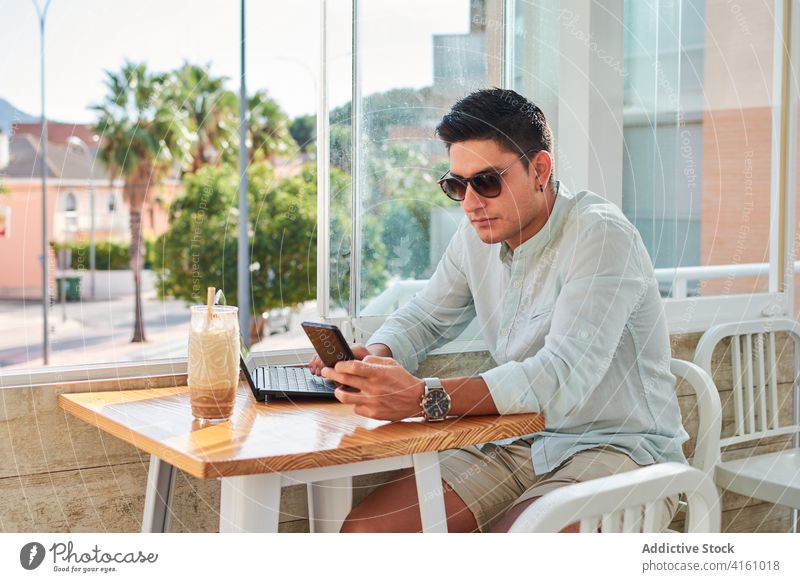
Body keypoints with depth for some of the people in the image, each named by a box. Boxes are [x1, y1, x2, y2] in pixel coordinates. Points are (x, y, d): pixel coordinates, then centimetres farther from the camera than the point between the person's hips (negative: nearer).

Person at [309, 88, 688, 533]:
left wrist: (425, 398, -40)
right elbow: (424, 317, 19)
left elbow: (563, 378, -30)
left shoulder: (600, 236, -18)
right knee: (362, 531, -11)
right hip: (522, 446, 7)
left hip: (616, 452, -6)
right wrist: (377, 356, -7)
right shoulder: (478, 235, 5)